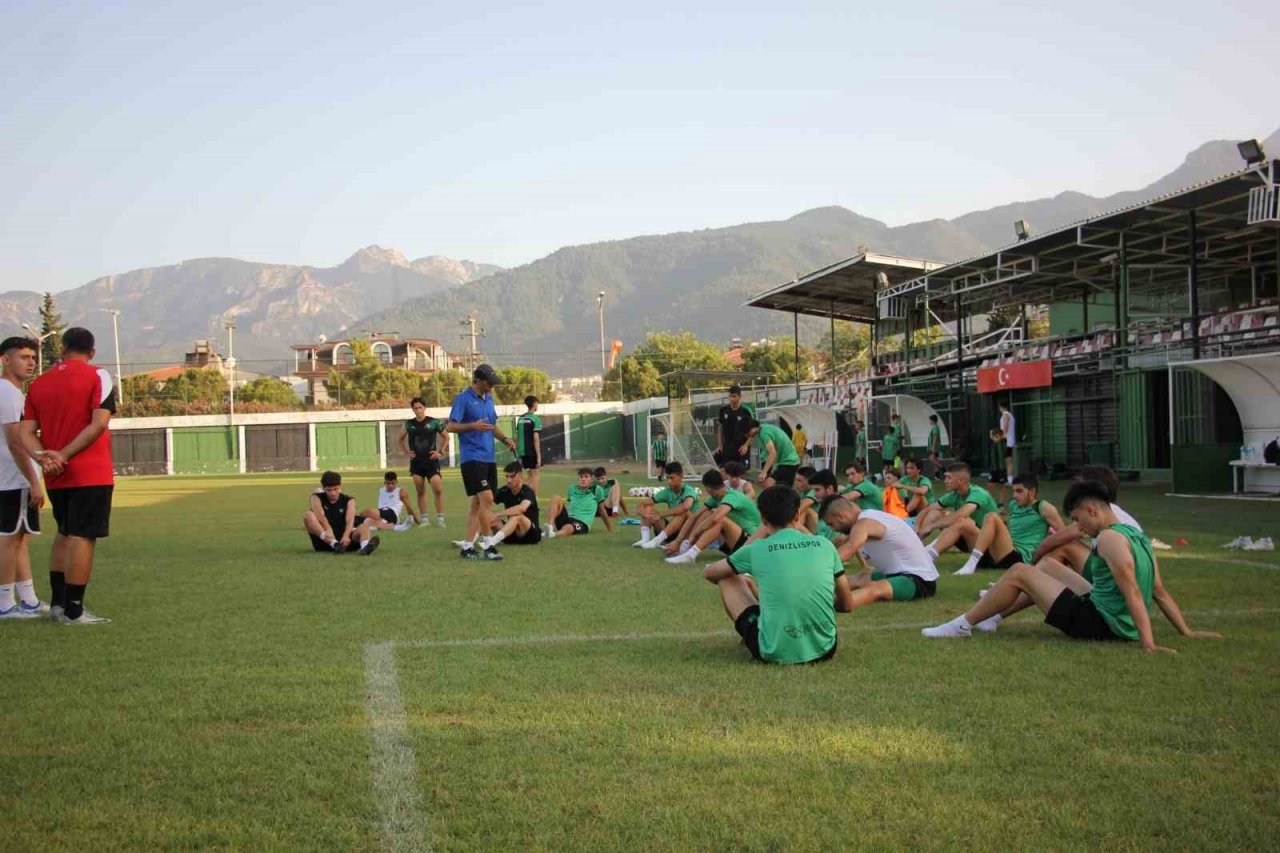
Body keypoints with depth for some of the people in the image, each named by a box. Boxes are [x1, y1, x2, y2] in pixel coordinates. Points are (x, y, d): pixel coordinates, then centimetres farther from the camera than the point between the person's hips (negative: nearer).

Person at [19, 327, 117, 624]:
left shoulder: (39, 383, 12)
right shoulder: (97, 377, -4)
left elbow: (25, 431, 3)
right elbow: (99, 423, -16)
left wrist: (43, 456, -11)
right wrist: (63, 455, -14)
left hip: (55, 477, 6)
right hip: (90, 474, -6)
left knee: (64, 534, 20)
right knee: (82, 537, -3)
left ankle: (57, 603, 22)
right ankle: (73, 611, -1)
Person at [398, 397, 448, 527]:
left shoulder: (434, 422, -3)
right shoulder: (409, 424, 5)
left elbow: (446, 437, 7)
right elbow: (401, 439, 21)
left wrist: (441, 452, -3)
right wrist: (406, 452, 8)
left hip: (431, 461, -3)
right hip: (416, 462, 3)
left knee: (438, 489, -11)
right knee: (420, 491, 6)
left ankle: (440, 518, -4)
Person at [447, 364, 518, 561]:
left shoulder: (489, 398, 15)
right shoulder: (463, 399, -8)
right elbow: (450, 426, -10)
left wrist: (504, 438, 6)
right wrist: (473, 426, -23)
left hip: (489, 458, 8)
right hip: (472, 458, -8)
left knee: (477, 503, 8)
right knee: (486, 499, -15)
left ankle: (468, 546, 13)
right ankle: (488, 546, -10)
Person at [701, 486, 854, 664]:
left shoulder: (757, 549, -1)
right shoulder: (824, 545, 3)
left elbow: (708, 573, 17)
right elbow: (848, 605, 10)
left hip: (775, 653, -3)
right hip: (824, 649, 4)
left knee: (728, 579, 20)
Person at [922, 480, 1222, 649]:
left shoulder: (1109, 538, -19)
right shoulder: (1137, 535, 10)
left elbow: (1133, 594, -27)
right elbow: (1160, 592, 8)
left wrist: (1148, 644, -31)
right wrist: (1187, 632, 10)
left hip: (1096, 624, -10)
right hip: (1113, 621, 10)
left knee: (1019, 573, -4)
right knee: (1049, 566, 24)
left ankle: (963, 625, 4)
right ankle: (993, 615, 28)